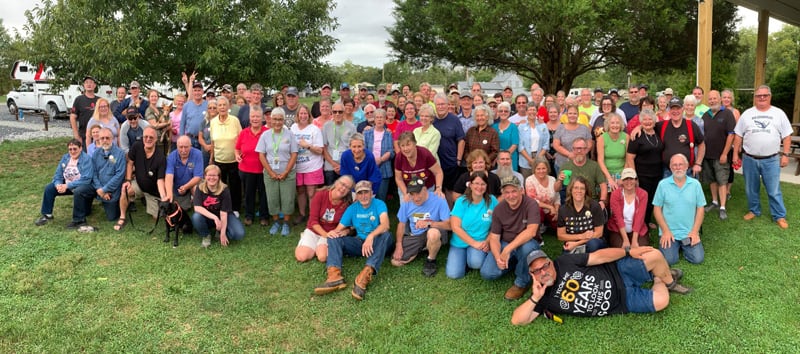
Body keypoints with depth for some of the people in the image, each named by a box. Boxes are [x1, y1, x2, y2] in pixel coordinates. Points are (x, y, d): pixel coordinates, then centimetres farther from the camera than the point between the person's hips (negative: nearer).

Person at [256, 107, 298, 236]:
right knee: (272, 199, 6)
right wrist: (271, 173, -7)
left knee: (287, 199, 0)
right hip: (270, 173, 1)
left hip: (287, 173, -1)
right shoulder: (265, 135, 2)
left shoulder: (290, 135, -2)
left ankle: (286, 224, 14)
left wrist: (285, 172, -10)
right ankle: (275, 223, 21)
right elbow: (261, 155, 0)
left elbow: (294, 155, -3)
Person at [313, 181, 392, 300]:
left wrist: (371, 236, -45)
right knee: (333, 237, -14)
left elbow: (385, 225, -27)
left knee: (385, 235, -35)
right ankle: (334, 275, -39)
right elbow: (339, 229, 4)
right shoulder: (352, 208, 4)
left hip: (376, 243, -4)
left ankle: (365, 276, -52)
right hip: (359, 242, 4)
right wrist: (333, 232, -22)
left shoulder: (379, 204, -9)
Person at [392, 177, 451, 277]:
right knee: (395, 261, -8)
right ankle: (421, 249, 19)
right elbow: (401, 224, 6)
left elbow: (449, 224, -23)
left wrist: (429, 223, -35)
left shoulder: (439, 201, -19)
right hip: (414, 236, 5)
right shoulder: (407, 203, -6)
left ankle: (431, 261, -11)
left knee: (433, 233, -43)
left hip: (433, 234, -5)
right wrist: (399, 246, -1)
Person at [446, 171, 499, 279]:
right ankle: (465, 259, 15)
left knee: (476, 263, -32)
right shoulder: (461, 201, -7)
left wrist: (487, 242, -16)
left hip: (481, 243, 0)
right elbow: (455, 227, -11)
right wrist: (474, 243, -16)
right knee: (454, 274, -16)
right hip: (460, 243, 1)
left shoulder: (492, 201, -5)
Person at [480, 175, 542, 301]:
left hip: (527, 243, -3)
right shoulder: (499, 209, -7)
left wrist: (508, 249, -38)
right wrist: (498, 257, -26)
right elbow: (494, 237, -6)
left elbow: (531, 231, -32)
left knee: (527, 247, -41)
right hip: (505, 244, 4)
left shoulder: (531, 204, -19)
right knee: (487, 273, -17)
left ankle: (522, 283, -14)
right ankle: (513, 263, 14)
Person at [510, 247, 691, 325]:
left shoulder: (565, 262, -9)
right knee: (661, 301, -19)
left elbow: (599, 256, -6)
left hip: (616, 273, 1)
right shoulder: (544, 297, -11)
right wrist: (534, 298, -29)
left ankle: (668, 280, 18)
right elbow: (517, 320, -17)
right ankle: (660, 282, 19)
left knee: (654, 256, -19)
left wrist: (629, 252, -11)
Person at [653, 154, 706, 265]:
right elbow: (657, 209, -1)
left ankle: (683, 246, 20)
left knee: (698, 259, -12)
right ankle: (676, 245, 18)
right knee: (669, 260, -16)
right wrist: (666, 231, -9)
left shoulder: (695, 184, 1)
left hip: (690, 232, 1)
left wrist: (695, 231, -5)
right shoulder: (663, 184, -3)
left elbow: (700, 209, 4)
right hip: (669, 232, -1)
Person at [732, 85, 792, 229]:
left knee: (774, 190, 3)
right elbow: (738, 136, 6)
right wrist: (735, 154, 4)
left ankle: (779, 216, 14)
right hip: (749, 159, 2)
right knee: (751, 189, 13)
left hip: (771, 160, -1)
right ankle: (754, 210, 30)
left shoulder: (779, 113, 1)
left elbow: (786, 136, 3)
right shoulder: (747, 114, 3)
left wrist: (785, 154, -3)